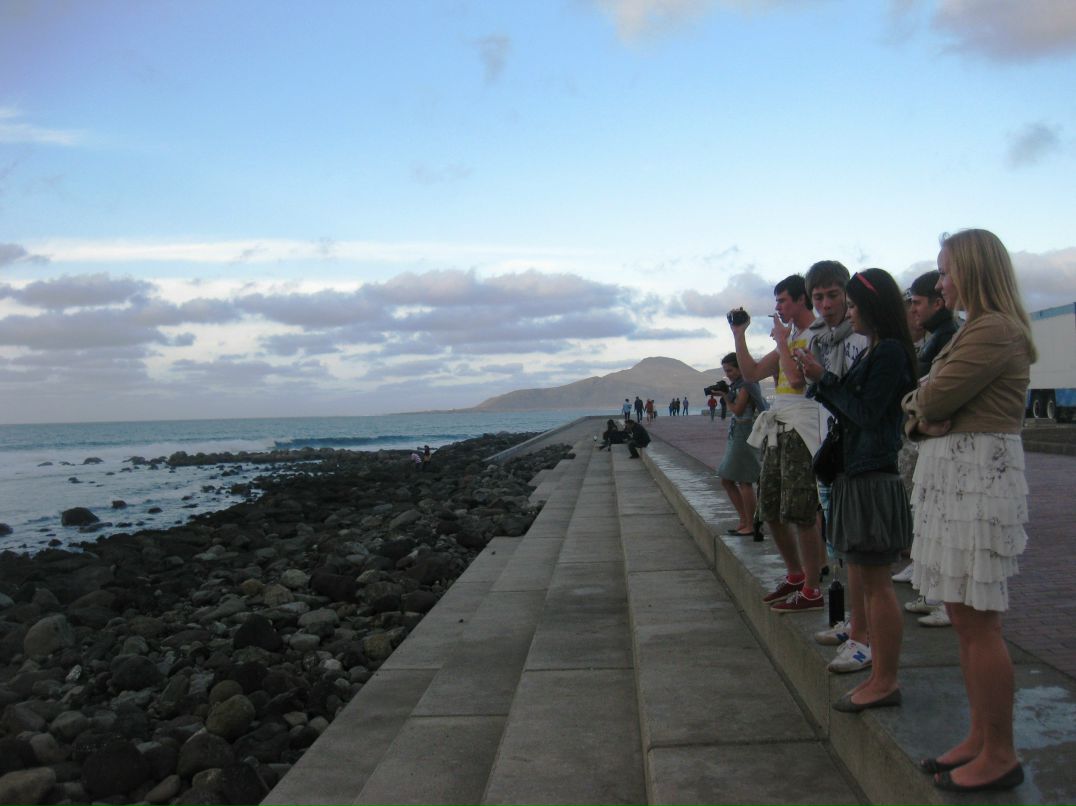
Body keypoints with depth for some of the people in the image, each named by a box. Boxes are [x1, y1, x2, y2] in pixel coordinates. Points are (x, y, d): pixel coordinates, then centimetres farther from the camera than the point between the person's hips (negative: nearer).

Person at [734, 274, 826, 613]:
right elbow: (751, 373, 18)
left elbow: (797, 377, -20)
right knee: (771, 509, 13)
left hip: (802, 429, -9)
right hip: (777, 427, 9)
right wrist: (739, 335, 11)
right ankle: (795, 575, 28)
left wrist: (781, 341, -7)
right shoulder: (790, 338, 20)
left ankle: (812, 590, 0)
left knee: (801, 512, -9)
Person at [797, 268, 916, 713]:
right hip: (855, 475, 10)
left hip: (874, 477, -10)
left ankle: (885, 681, 5)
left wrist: (824, 379, -12)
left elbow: (865, 413, -17)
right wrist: (820, 384, 7)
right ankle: (880, 672, 24)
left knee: (875, 582, -4)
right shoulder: (870, 352, 16)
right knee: (862, 580, 14)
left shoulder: (890, 352, -13)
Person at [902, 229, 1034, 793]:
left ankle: (999, 755, 8)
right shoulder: (976, 330, 19)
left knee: (978, 621, -4)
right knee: (963, 618, 14)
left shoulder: (995, 330, -13)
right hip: (950, 475, 10)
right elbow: (919, 409, 15)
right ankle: (979, 737, 24)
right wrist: (923, 418, -6)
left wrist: (923, 405, 3)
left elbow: (931, 399, -19)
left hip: (980, 477, -10)